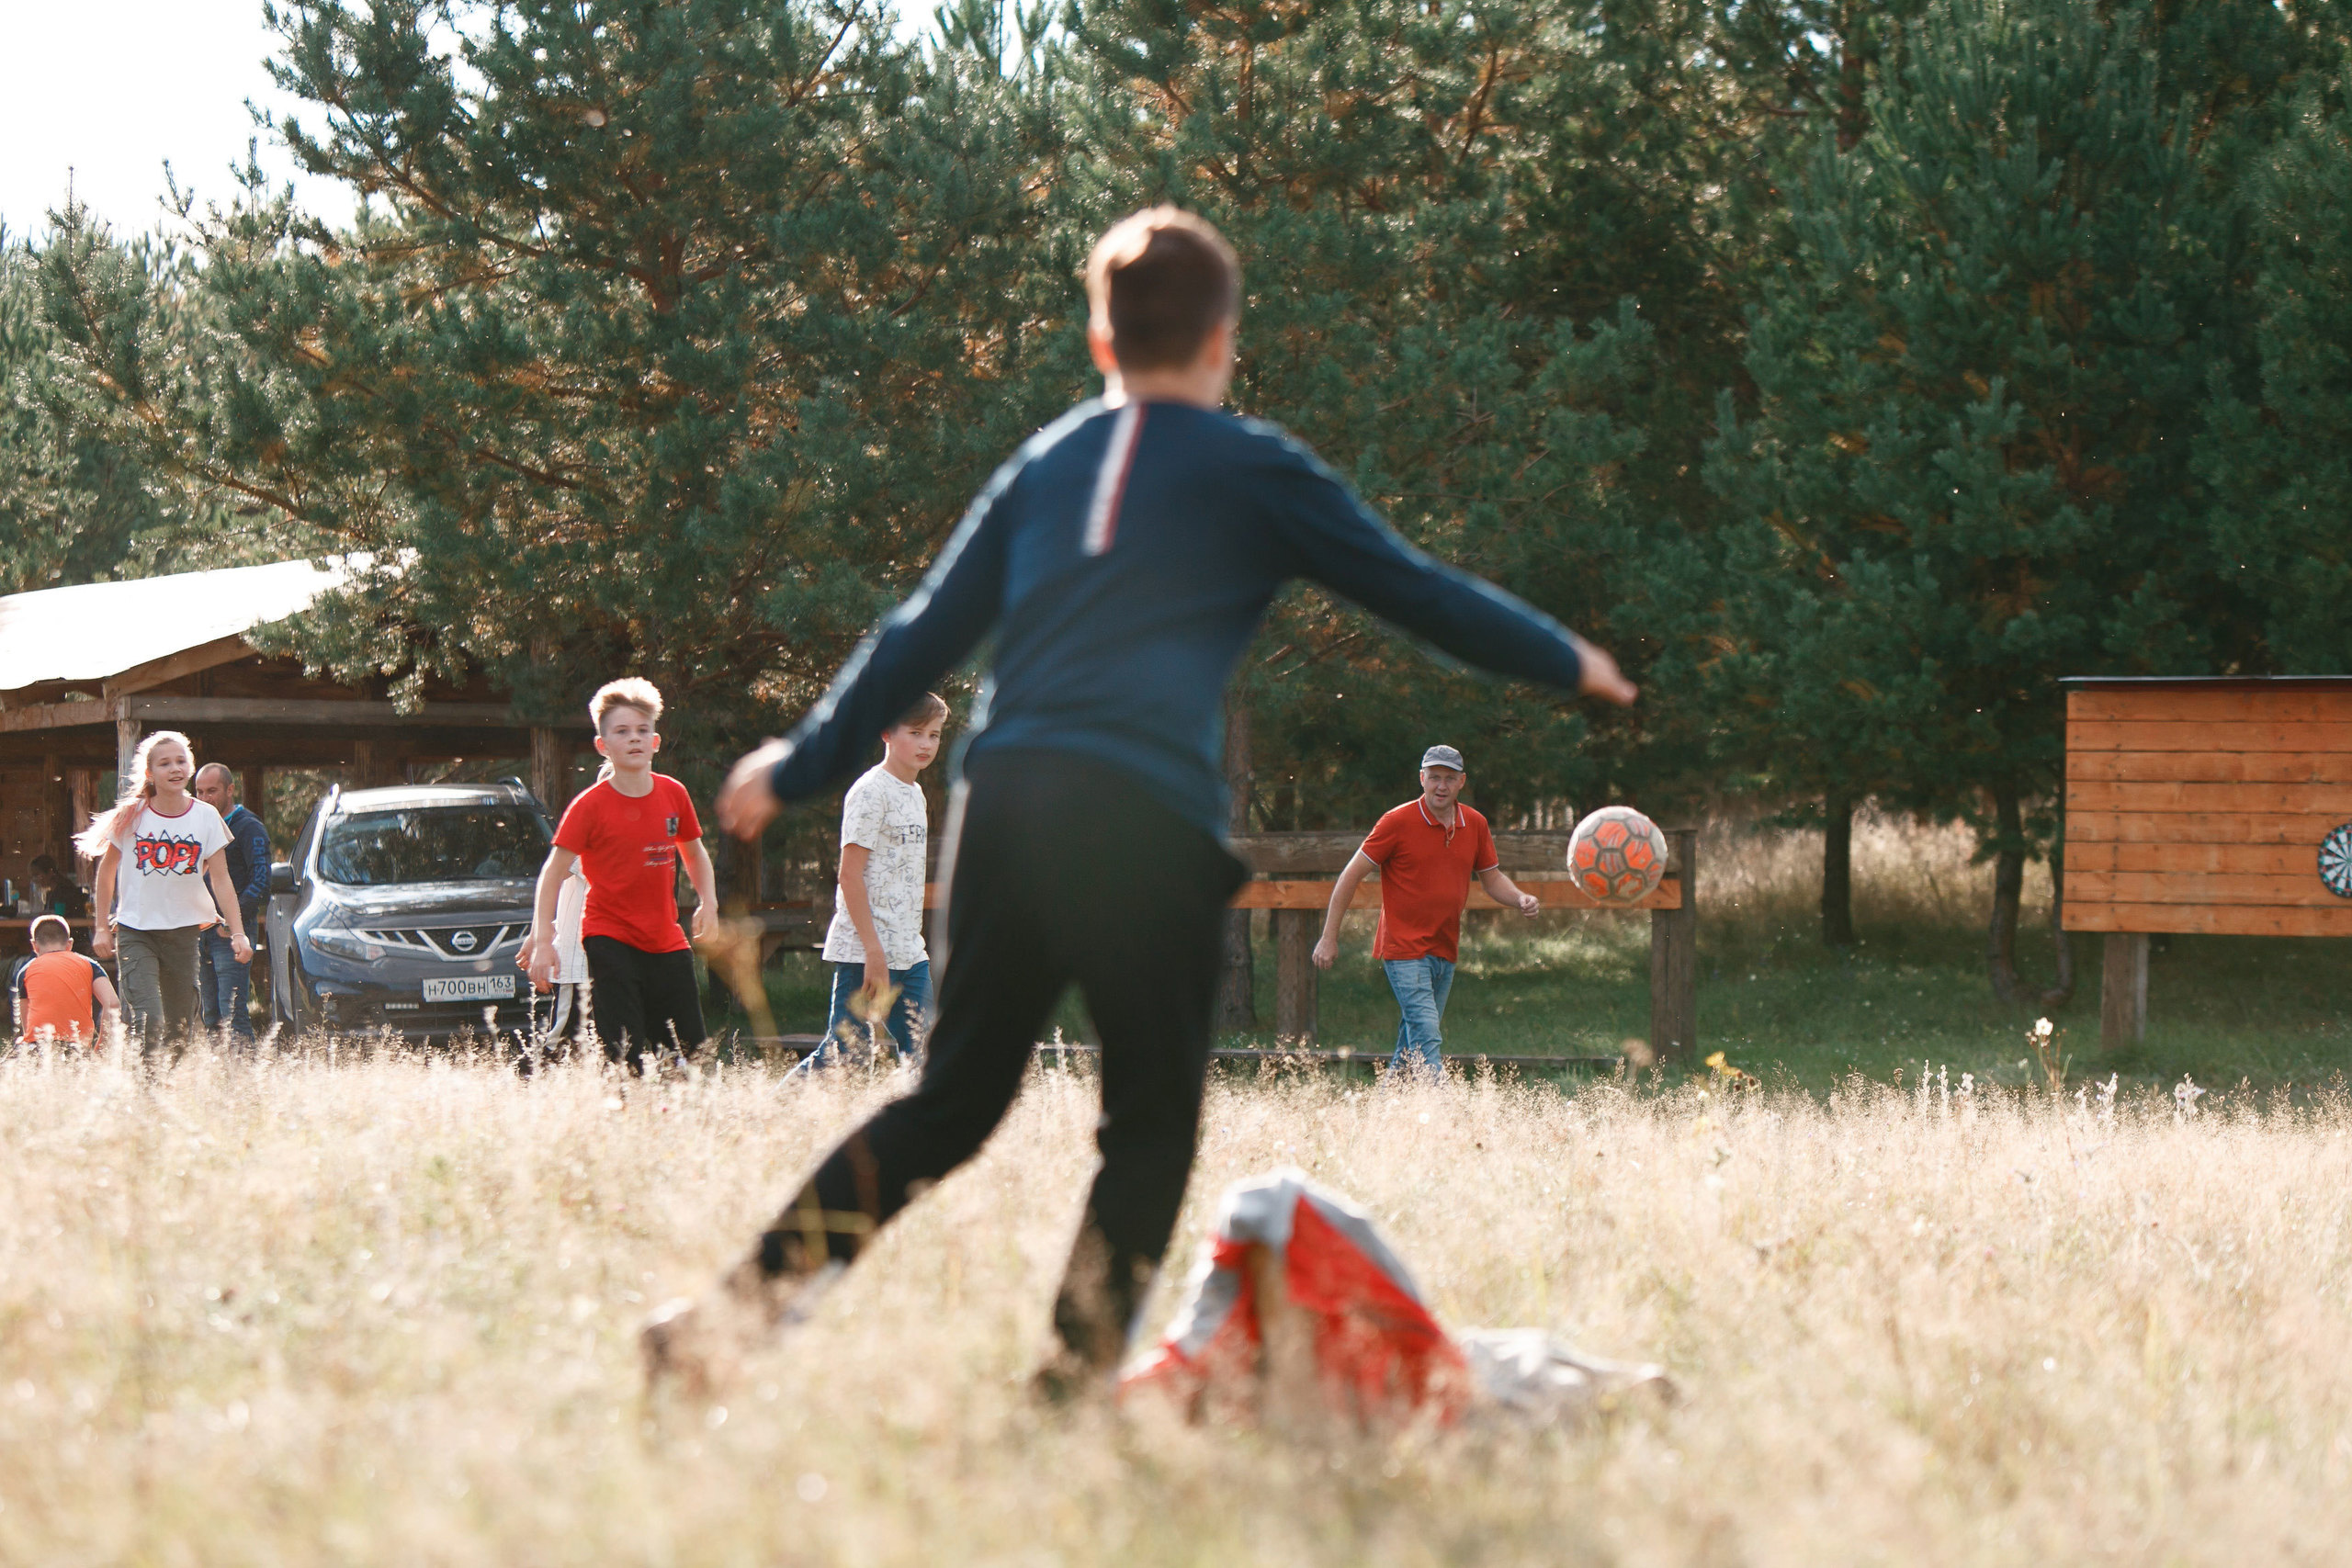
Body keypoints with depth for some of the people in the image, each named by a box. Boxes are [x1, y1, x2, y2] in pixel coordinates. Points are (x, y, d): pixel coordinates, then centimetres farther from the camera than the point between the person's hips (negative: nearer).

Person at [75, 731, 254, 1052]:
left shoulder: (206, 817, -1)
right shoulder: (131, 816, -4)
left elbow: (221, 881, 0)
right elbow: (107, 870, 9)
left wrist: (238, 933, -9)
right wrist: (102, 927, 7)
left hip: (183, 931, 2)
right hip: (135, 932, -2)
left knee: (180, 1027, 6)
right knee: (148, 1024, -18)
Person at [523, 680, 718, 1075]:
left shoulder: (674, 795, 5)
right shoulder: (590, 805, -9)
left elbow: (694, 852, 23)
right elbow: (554, 872, -7)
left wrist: (708, 901, 7)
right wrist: (543, 941, -15)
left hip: (667, 942, 5)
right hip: (610, 941, -5)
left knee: (689, 1051, 6)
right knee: (624, 1058, -14)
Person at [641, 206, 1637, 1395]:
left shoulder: (1045, 464, 20)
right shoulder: (1253, 470, 9)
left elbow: (924, 635, 21)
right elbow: (1411, 587, 16)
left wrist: (801, 765, 30)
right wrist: (1565, 662, 30)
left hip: (1002, 796, 5)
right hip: (1144, 817, -5)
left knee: (954, 1101, 11)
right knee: (1151, 1125, 6)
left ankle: (730, 1310, 0)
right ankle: (1079, 1377, -2)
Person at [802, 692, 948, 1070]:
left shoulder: (916, 794, 17)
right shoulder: (870, 792, -10)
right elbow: (850, 875, -16)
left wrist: (913, 943, 18)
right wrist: (874, 952, -20)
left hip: (910, 953, 9)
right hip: (865, 953, -9)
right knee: (841, 1055, -9)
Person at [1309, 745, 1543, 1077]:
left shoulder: (1475, 825, 7)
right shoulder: (1397, 822, -8)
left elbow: (1492, 878, 19)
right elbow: (1351, 876, -4)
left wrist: (1521, 899, -3)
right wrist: (1329, 937, -5)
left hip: (1446, 951, 6)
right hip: (1405, 949, -6)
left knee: (1413, 1045, 10)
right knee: (1426, 1039, -18)